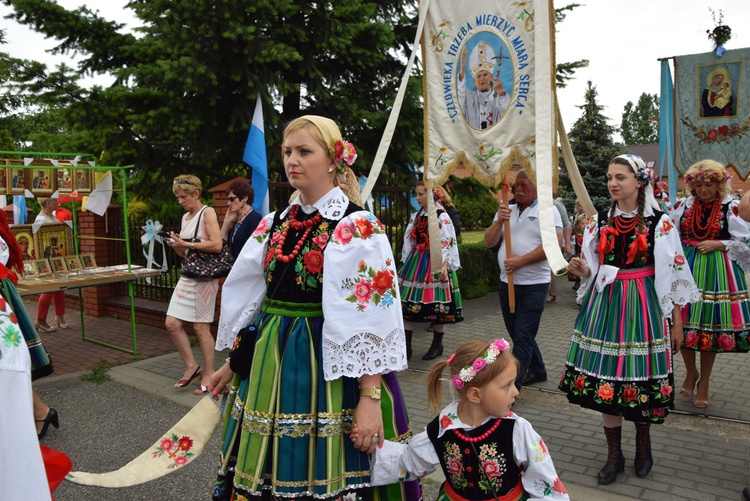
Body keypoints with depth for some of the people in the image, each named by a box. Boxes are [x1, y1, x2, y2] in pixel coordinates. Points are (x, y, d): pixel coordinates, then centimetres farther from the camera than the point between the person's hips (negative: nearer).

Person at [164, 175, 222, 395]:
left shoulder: (207, 212, -8)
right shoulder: (185, 217, 15)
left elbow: (217, 245, -20)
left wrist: (186, 244, -18)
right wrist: (176, 245, 1)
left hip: (204, 277, -8)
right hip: (187, 275, 8)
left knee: (201, 327, -1)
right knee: (172, 324, 3)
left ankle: (208, 374, 13)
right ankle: (191, 366, 19)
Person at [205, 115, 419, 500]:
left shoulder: (357, 229, -12)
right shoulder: (276, 224, 8)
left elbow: (370, 317, -17)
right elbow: (246, 296, 15)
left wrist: (370, 397, -21)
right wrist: (233, 363, 19)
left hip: (326, 364, -6)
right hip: (269, 364, 6)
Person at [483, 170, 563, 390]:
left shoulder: (547, 210, -4)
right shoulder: (507, 210, 12)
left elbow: (555, 243, -15)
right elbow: (489, 242, 6)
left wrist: (521, 260, -19)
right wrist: (499, 221, -11)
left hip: (534, 284, -6)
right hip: (507, 283, 6)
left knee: (523, 336, -7)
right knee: (518, 334, 18)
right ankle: (537, 371, 37)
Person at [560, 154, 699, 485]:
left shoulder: (659, 222, -4)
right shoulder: (598, 221, 5)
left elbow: (673, 274, -2)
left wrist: (677, 322, -1)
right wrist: (582, 270, -13)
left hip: (644, 306, -3)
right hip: (605, 305, 3)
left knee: (641, 378, 6)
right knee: (605, 378, 5)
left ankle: (643, 447, 33)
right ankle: (614, 455, 22)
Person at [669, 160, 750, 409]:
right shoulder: (685, 206, 5)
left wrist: (718, 244, -14)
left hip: (717, 272, -3)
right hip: (687, 269, 3)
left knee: (710, 325, 6)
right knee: (683, 322, 4)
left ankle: (704, 383, 25)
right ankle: (691, 373, 30)